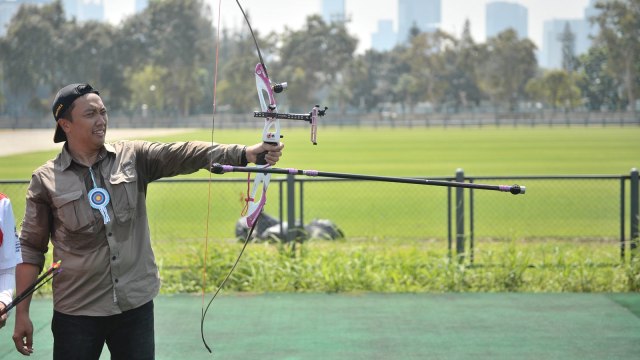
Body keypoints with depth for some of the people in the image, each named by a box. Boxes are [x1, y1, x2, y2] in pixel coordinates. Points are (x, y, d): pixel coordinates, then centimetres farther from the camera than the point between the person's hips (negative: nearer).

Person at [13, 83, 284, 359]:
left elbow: (185, 154, -11)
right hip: (77, 312, -2)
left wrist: (246, 153, -26)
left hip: (136, 305, 2)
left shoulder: (133, 157, 3)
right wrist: (21, 313, 0)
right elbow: (30, 249, 3)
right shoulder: (46, 180, -2)